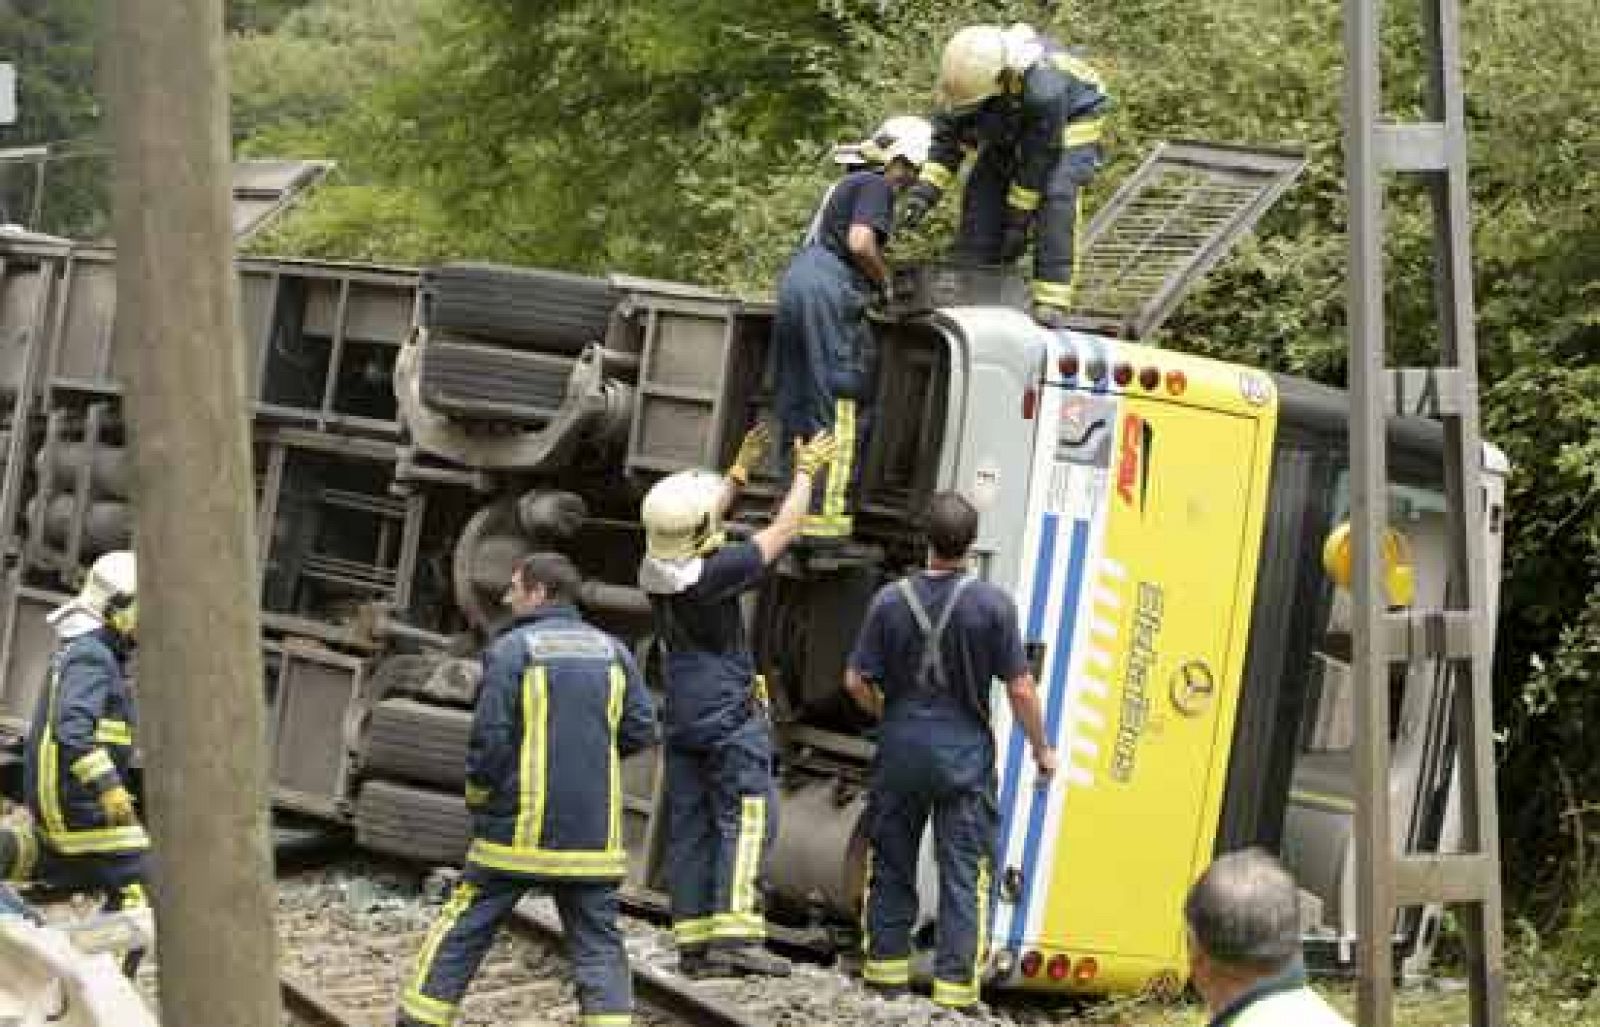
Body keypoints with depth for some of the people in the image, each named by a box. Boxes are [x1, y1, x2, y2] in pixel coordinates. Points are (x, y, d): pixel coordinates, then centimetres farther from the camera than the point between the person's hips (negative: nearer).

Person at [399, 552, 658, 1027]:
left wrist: (477, 798, 5)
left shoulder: (511, 649, -8)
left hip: (519, 827, -3)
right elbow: (640, 729, 4)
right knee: (598, 942, 6)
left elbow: (490, 737, -11)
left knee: (462, 930, 9)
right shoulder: (612, 651, 6)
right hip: (593, 834, 3)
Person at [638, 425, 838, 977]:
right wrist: (805, 471, 7)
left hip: (681, 719, 7)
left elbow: (697, 529, 21)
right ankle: (736, 934, -20)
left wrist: (740, 469, 30)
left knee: (691, 828, 7)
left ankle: (693, 942, 6)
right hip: (731, 718, -7)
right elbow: (784, 529, -9)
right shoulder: (716, 572, -20)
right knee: (746, 820, -9)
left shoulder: (654, 570, 1)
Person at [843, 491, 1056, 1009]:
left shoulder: (890, 599, -6)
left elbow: (856, 681, -3)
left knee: (892, 866, 15)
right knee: (963, 874, 2)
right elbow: (1020, 688, -10)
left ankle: (886, 971, 24)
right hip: (964, 754, -2)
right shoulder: (992, 603, -12)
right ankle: (954, 985, 0)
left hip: (901, 750, 2)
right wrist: (1041, 749, 4)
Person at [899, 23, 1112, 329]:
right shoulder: (966, 76, -25)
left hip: (1070, 121, -6)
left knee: (1056, 196, -26)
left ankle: (1050, 305, -27)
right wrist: (923, 192, -28)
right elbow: (947, 138, -16)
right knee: (982, 191, -7)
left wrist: (1018, 222, -25)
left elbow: (1038, 159, -33)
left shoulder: (1042, 87, -44)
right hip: (1013, 128, 6)